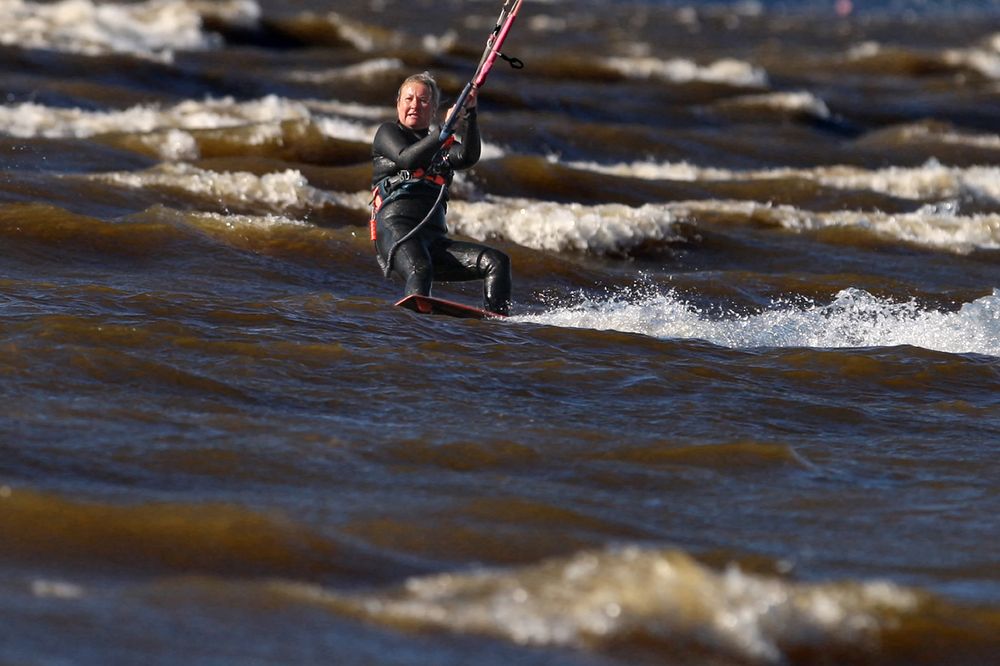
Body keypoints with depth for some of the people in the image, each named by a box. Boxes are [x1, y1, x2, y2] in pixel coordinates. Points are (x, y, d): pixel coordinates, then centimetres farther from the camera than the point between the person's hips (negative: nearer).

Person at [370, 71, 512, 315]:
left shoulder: (442, 148, 28)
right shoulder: (387, 132, 16)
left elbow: (468, 157, 4)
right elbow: (406, 159, -7)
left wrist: (469, 113, -10)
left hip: (434, 237, 6)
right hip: (395, 228, -6)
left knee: (497, 262, -11)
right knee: (420, 271, -37)